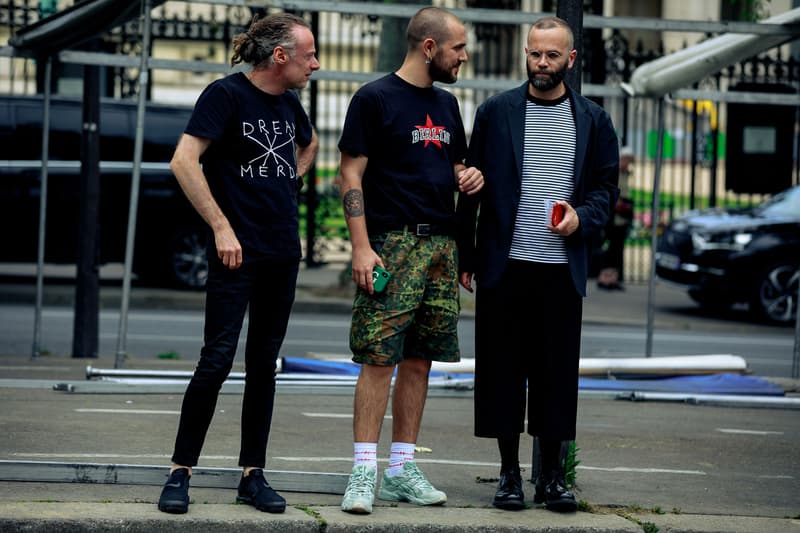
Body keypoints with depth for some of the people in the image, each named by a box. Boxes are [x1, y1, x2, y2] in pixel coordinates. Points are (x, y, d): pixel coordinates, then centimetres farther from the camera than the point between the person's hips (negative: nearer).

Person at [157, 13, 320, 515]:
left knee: (264, 364, 8)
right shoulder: (227, 95, -10)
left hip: (283, 252, 7)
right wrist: (221, 226, -18)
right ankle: (181, 472, -2)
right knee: (218, 359, -9)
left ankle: (253, 475, 13)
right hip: (238, 251, -7)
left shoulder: (289, 104, 11)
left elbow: (309, 144, 34)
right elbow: (184, 161, -18)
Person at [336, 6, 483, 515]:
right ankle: (364, 471, -8)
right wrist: (361, 247, -16)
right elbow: (352, 175, -7)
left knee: (419, 361, 7)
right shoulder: (375, 99, -4)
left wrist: (469, 177, 4)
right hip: (392, 244, -7)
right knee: (380, 359, -10)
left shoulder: (447, 104, 17)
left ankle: (403, 469, 12)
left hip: (441, 245, 7)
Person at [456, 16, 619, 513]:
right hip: (504, 267, -1)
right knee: (503, 373, 2)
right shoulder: (497, 112, 5)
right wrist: (465, 257, 2)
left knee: (558, 373, 2)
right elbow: (472, 188, 6)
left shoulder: (594, 121, 8)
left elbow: (606, 188, 11)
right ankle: (510, 473, 11)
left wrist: (582, 217, -11)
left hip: (562, 269, 1)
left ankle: (553, 474, 12)